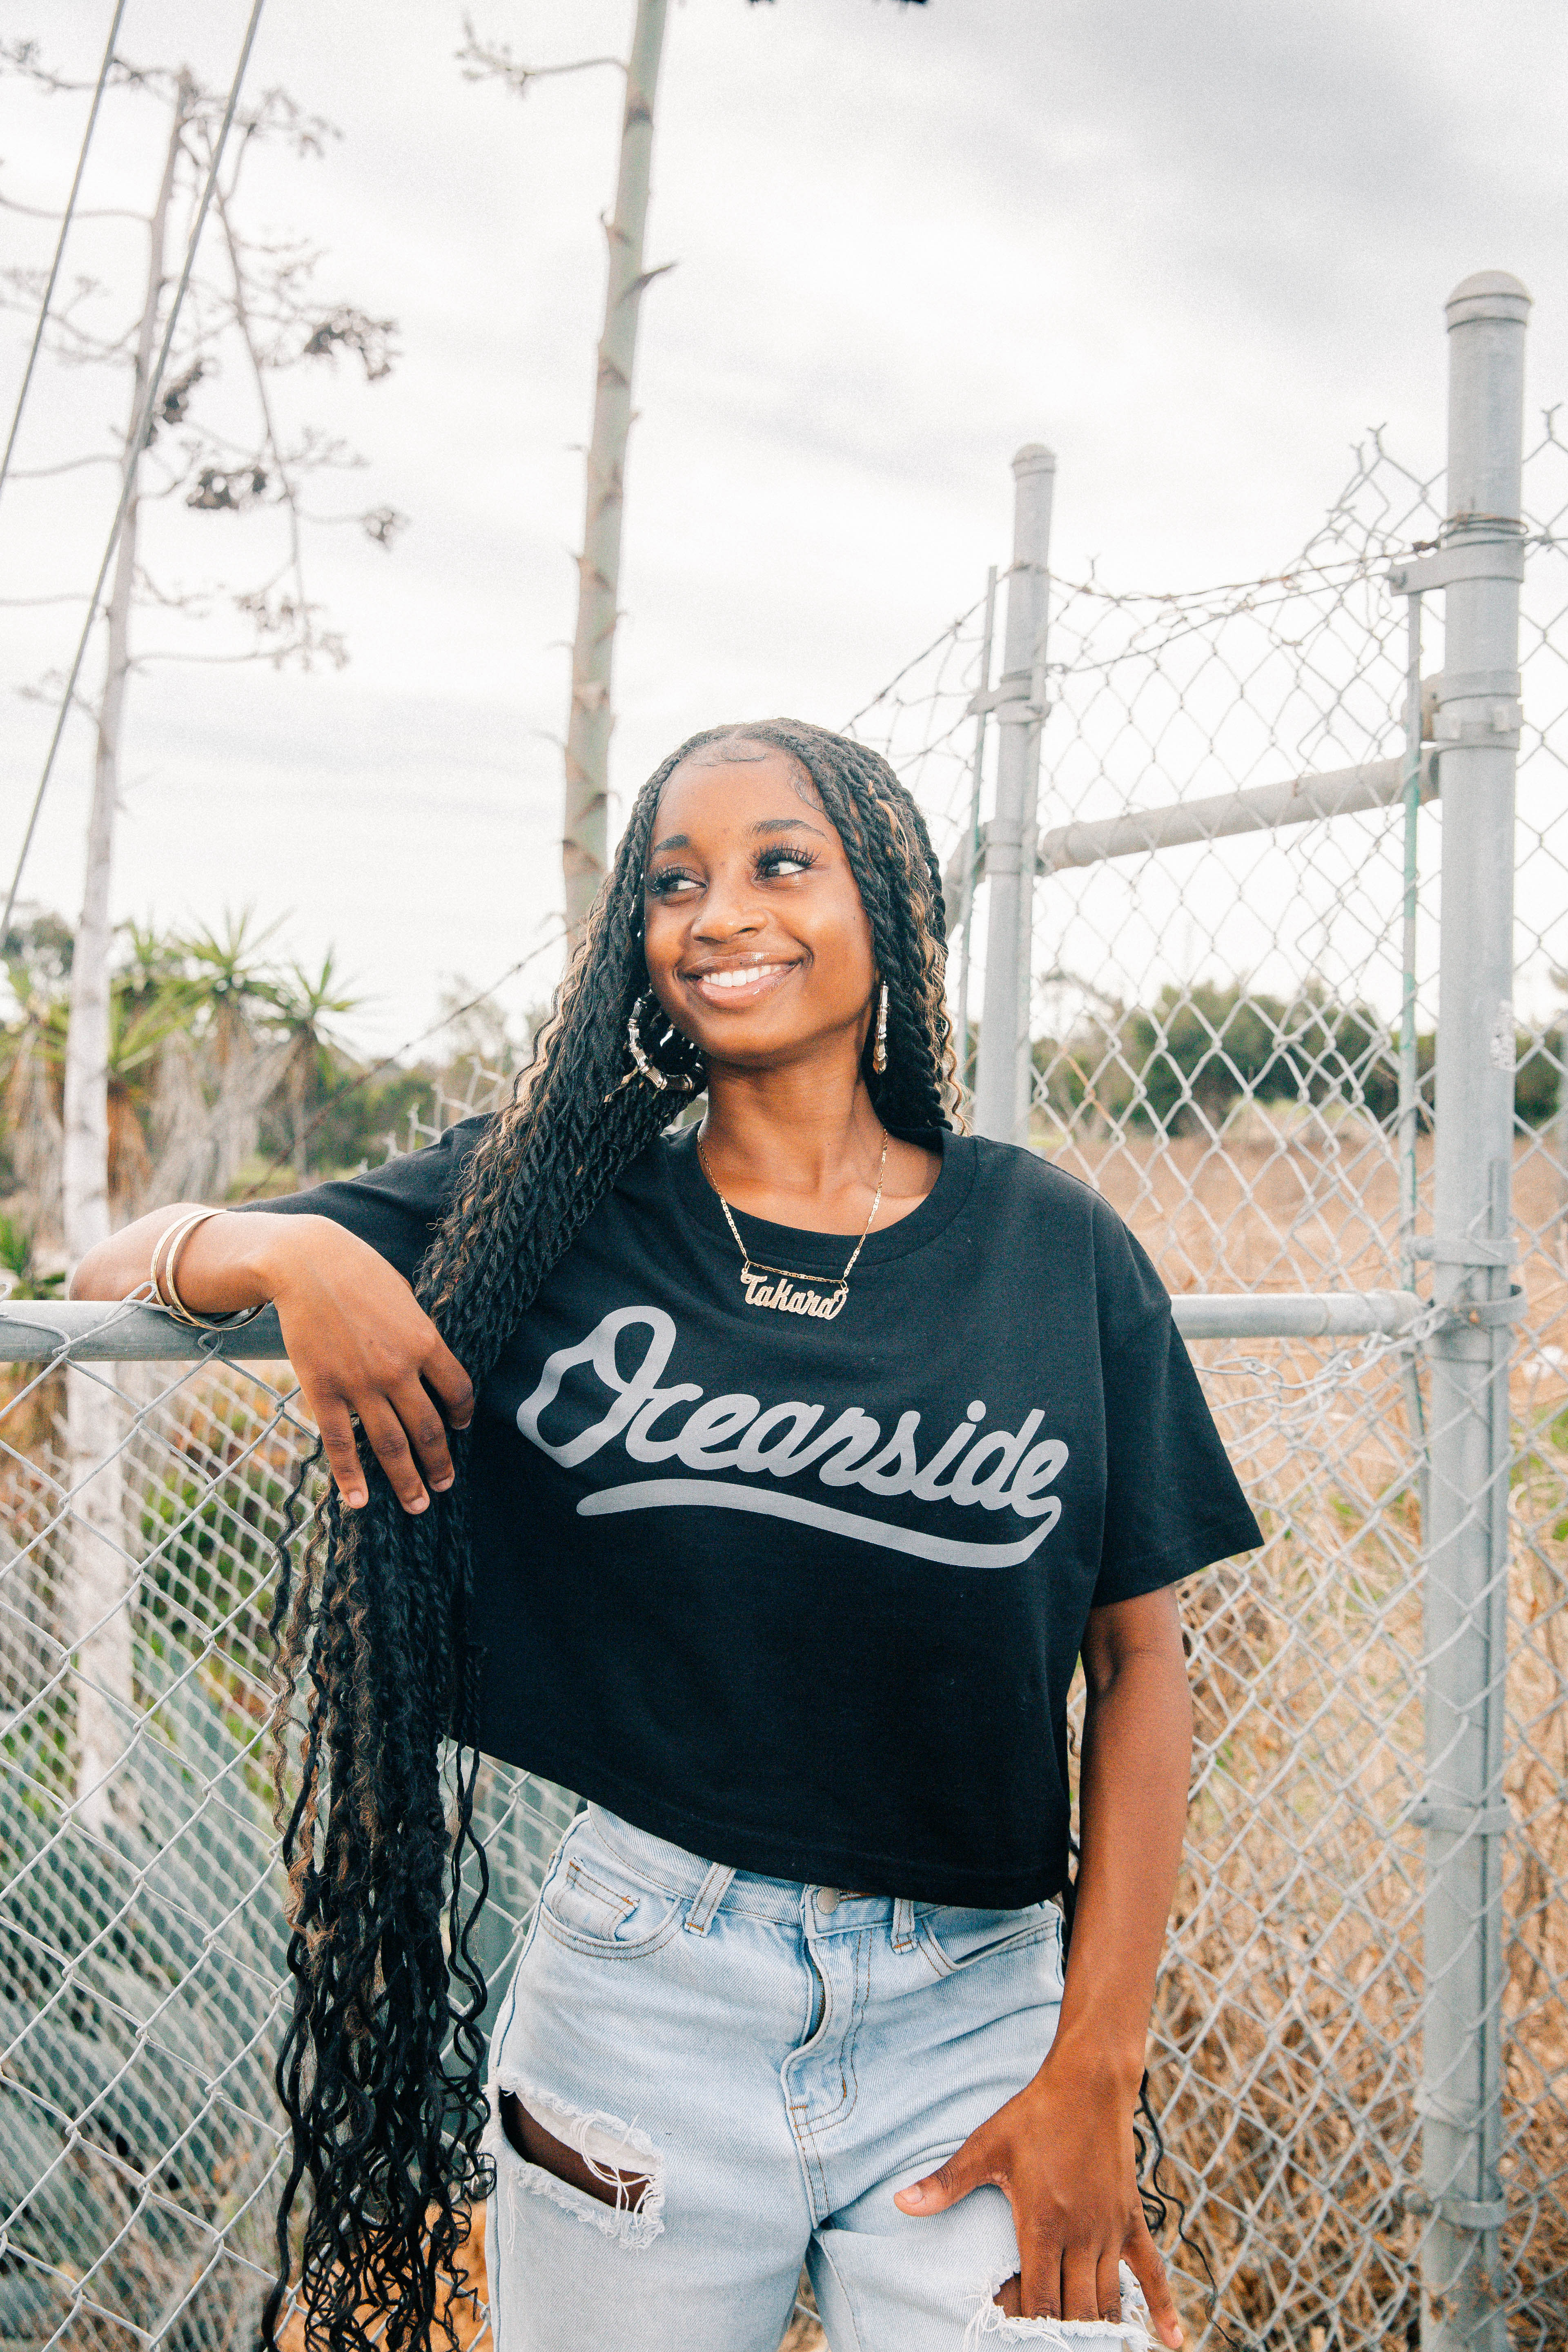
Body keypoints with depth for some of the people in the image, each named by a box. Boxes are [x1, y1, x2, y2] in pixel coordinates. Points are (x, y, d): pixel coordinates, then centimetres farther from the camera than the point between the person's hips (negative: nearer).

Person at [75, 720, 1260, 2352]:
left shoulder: (1054, 1249, -1)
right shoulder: (551, 1213, 0)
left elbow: (1140, 1660, 1)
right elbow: (118, 1269, 4)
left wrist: (1096, 2072, -4)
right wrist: (287, 1250, -18)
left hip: (976, 2022, 0)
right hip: (639, 2000, 1)